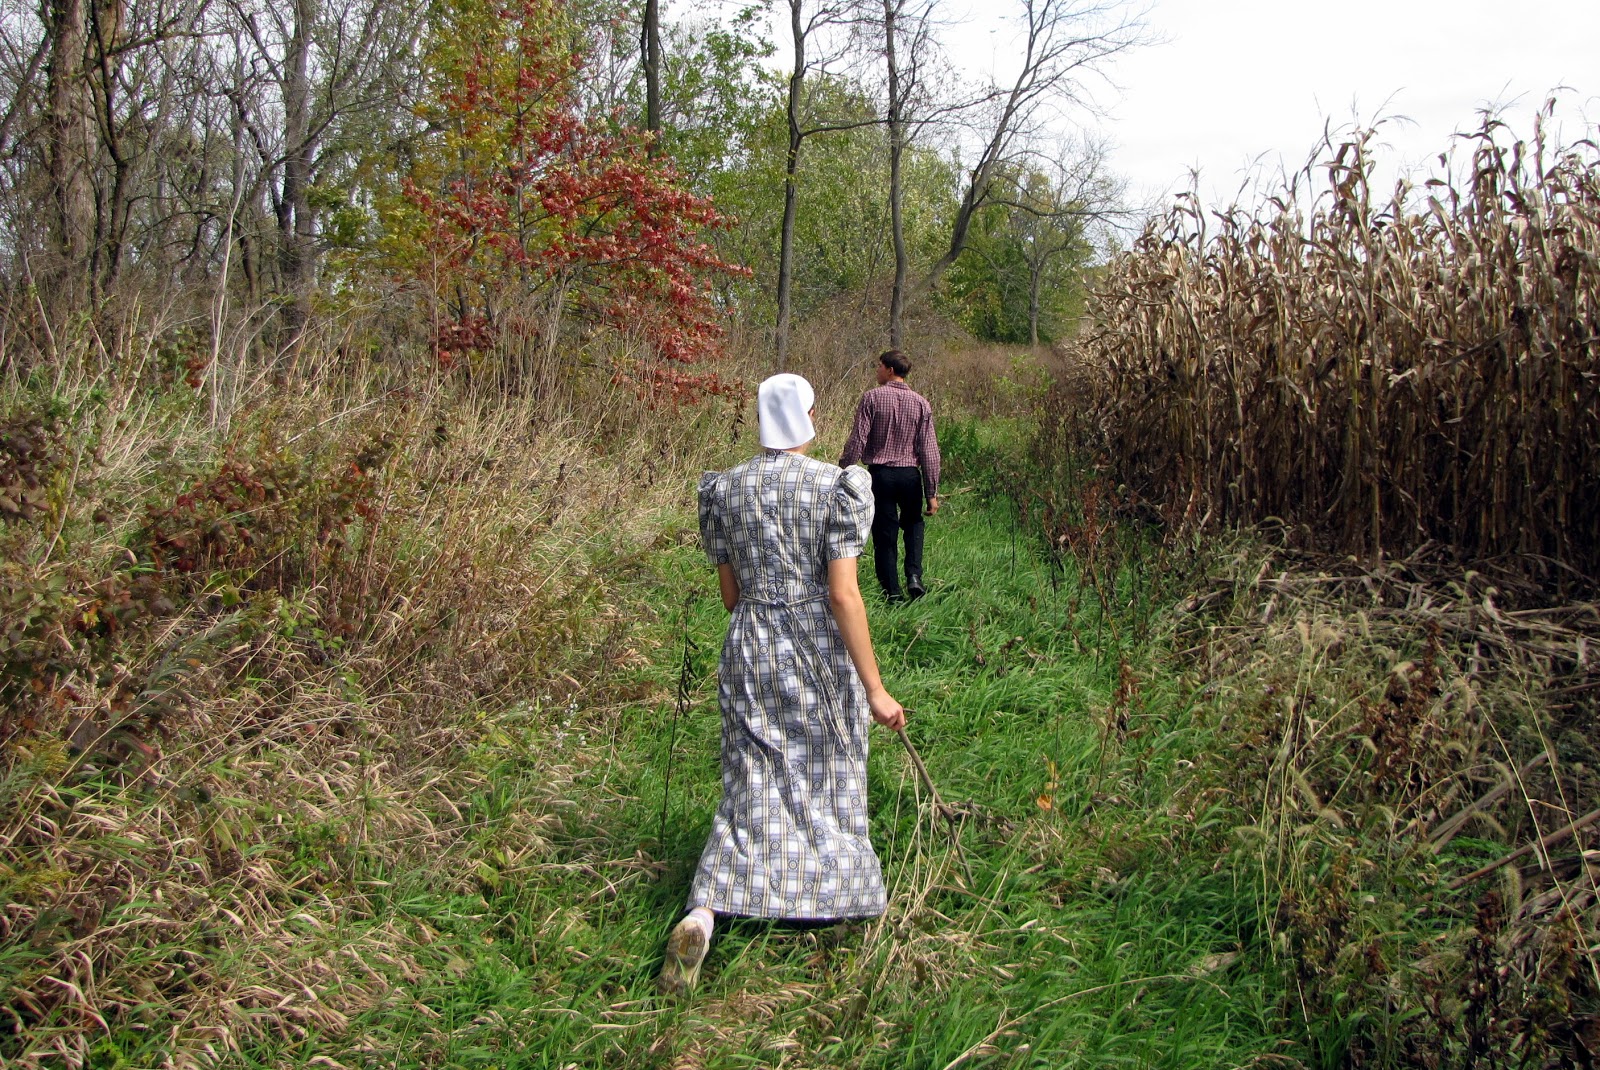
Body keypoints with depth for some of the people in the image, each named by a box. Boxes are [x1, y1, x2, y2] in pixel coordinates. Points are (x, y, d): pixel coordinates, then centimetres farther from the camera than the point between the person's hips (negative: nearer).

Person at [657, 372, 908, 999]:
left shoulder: (725, 488, 1)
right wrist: (875, 690, -13)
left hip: (750, 650, 3)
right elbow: (843, 595, -17)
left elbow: (730, 591, 8)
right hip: (822, 650, -3)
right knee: (829, 785, 17)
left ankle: (701, 917, -11)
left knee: (752, 794, 8)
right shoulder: (835, 487, -12)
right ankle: (836, 903, 33)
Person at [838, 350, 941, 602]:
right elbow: (929, 451, -2)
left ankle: (893, 593, 11)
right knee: (913, 523, 25)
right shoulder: (921, 403, 0)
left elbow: (857, 440, -11)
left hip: (880, 474, -2)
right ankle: (914, 575, 6)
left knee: (884, 534, 7)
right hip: (910, 474, 2)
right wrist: (932, 492, 3)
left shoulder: (872, 397, -7)